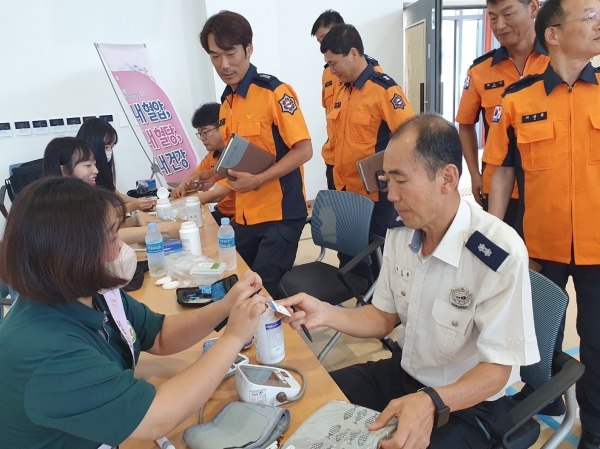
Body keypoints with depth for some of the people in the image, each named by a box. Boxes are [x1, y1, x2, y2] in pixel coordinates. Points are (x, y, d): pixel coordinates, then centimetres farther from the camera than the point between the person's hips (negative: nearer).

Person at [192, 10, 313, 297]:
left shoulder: (275, 92, -12)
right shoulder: (226, 101, 11)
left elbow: (303, 150, -16)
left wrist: (258, 180, -23)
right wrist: (215, 174, 5)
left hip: (280, 213, -7)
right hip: (244, 215, 7)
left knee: (267, 290, -5)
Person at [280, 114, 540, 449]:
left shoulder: (502, 254, -27)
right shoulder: (400, 231, -6)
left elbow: (496, 370, -20)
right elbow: (385, 317, 3)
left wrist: (431, 402, -38)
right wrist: (325, 313, -13)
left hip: (470, 404, -5)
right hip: (404, 374, 6)